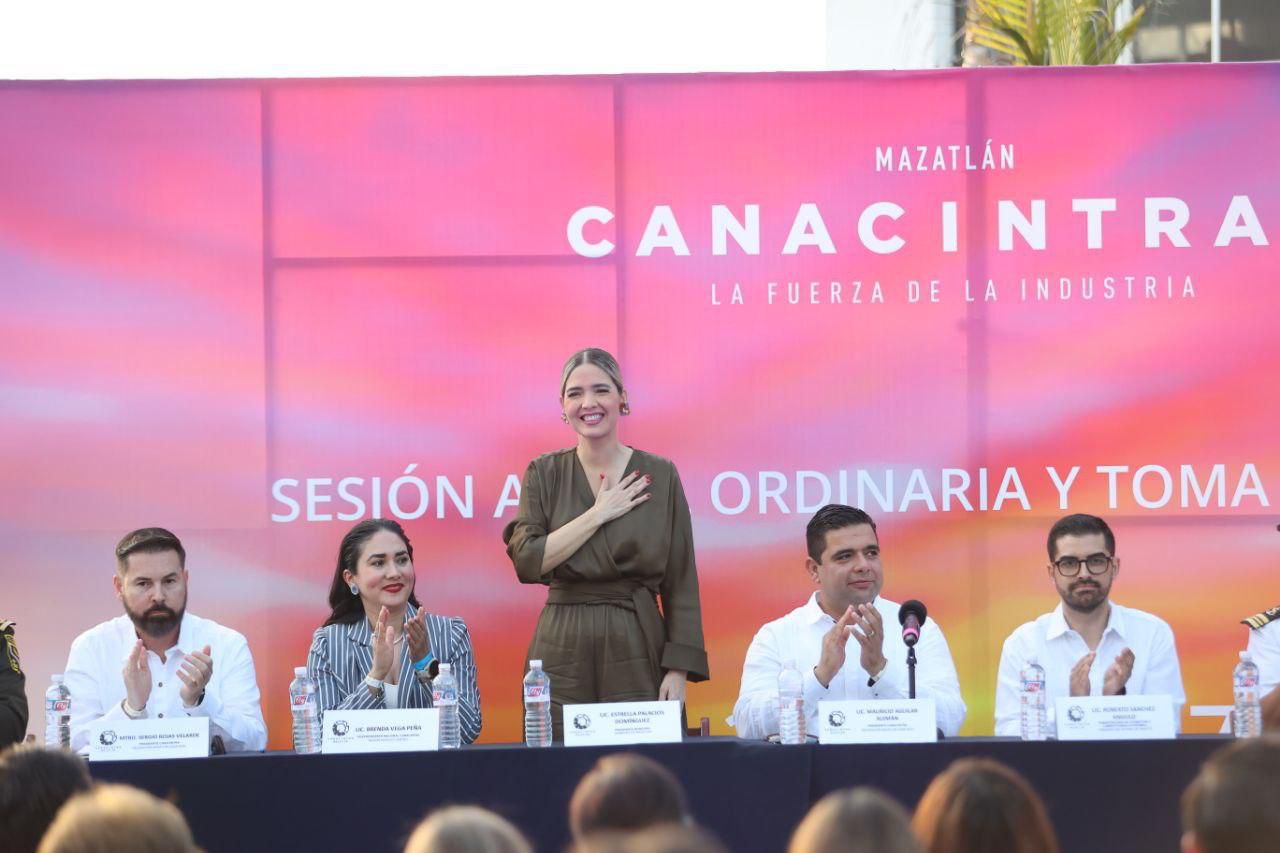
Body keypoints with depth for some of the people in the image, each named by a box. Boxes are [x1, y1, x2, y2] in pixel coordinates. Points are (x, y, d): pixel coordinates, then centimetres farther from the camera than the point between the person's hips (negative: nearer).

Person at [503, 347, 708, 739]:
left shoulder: (659, 475, 3)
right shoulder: (545, 473, 5)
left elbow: (681, 584, 2)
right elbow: (526, 561, -8)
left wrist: (678, 669, -6)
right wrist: (598, 514, -10)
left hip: (638, 651, 0)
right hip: (563, 652, 0)